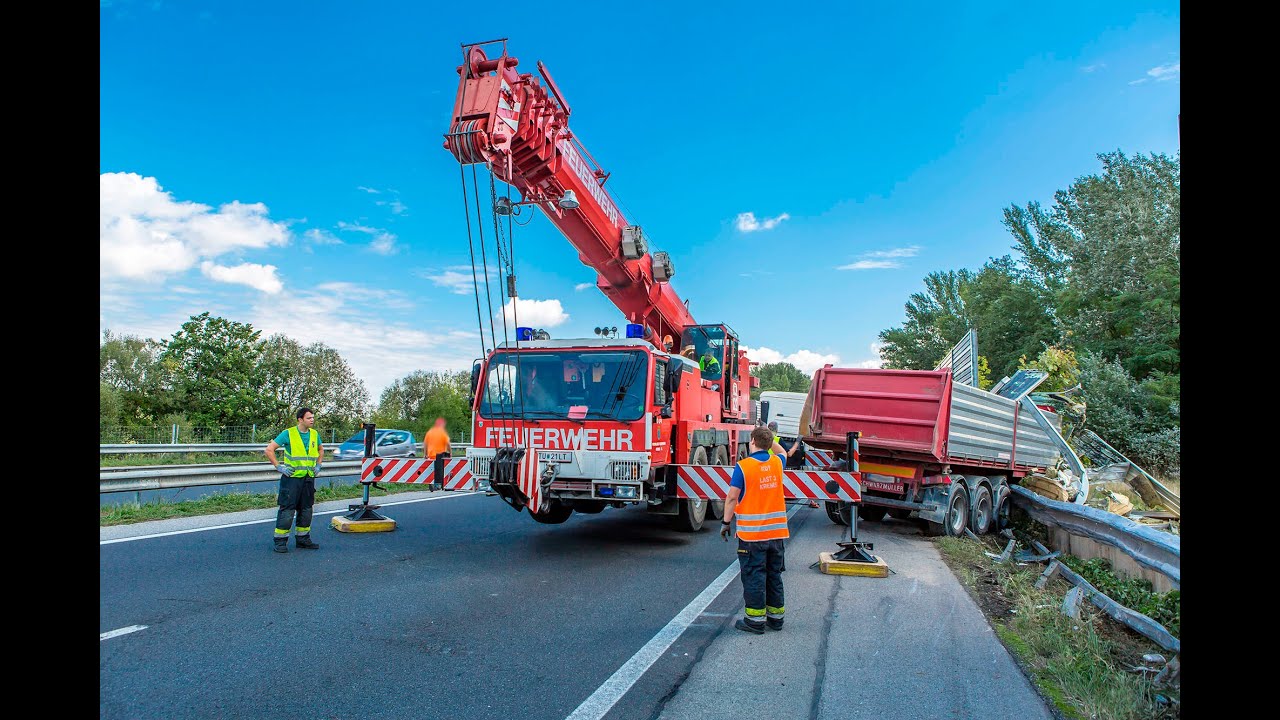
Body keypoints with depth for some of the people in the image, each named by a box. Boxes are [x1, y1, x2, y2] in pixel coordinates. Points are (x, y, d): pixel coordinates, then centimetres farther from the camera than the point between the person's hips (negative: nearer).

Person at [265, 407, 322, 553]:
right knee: (287, 509, -4)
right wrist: (279, 466, -9)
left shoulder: (315, 435, 8)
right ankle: (280, 541, 5)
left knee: (306, 509, 11)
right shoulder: (288, 433, -8)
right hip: (292, 477, -5)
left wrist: (318, 465, 16)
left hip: (309, 478, 5)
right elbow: (269, 450, -7)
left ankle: (303, 538, 22)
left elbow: (321, 450, 27)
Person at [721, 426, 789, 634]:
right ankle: (776, 616, 24)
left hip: (752, 532, -5)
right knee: (774, 575, 15)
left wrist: (726, 522, -2)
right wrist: (770, 436, 39)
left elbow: (732, 497, -12)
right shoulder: (777, 462, 3)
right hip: (777, 530, 5)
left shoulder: (743, 466, -12)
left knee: (754, 576, 3)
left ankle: (755, 619, 8)